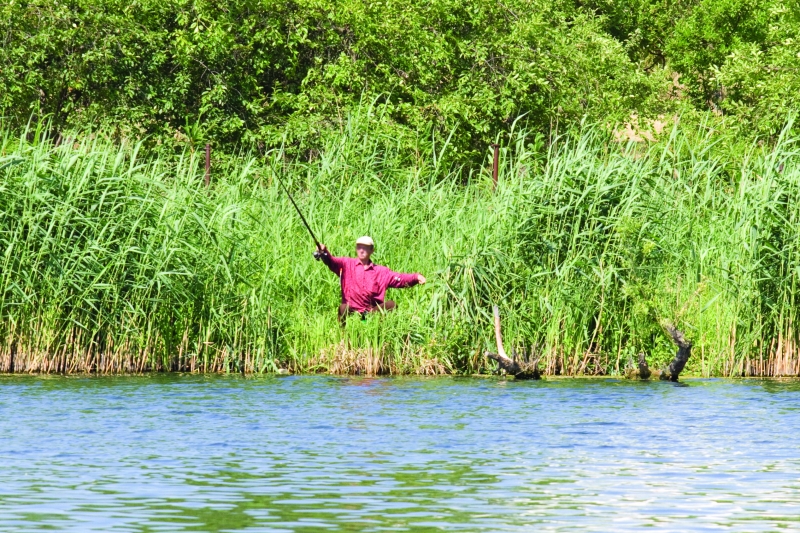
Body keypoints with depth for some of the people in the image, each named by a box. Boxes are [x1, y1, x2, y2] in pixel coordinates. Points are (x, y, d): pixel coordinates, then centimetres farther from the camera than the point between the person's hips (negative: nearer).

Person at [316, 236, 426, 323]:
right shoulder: (347, 264, 8)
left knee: (391, 304, -20)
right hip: (352, 311, -2)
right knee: (343, 308, -34)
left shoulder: (380, 271, 13)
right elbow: (332, 262, -11)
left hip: (371, 311, 2)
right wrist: (324, 253, -34)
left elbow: (399, 279, 3)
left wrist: (415, 277, -16)